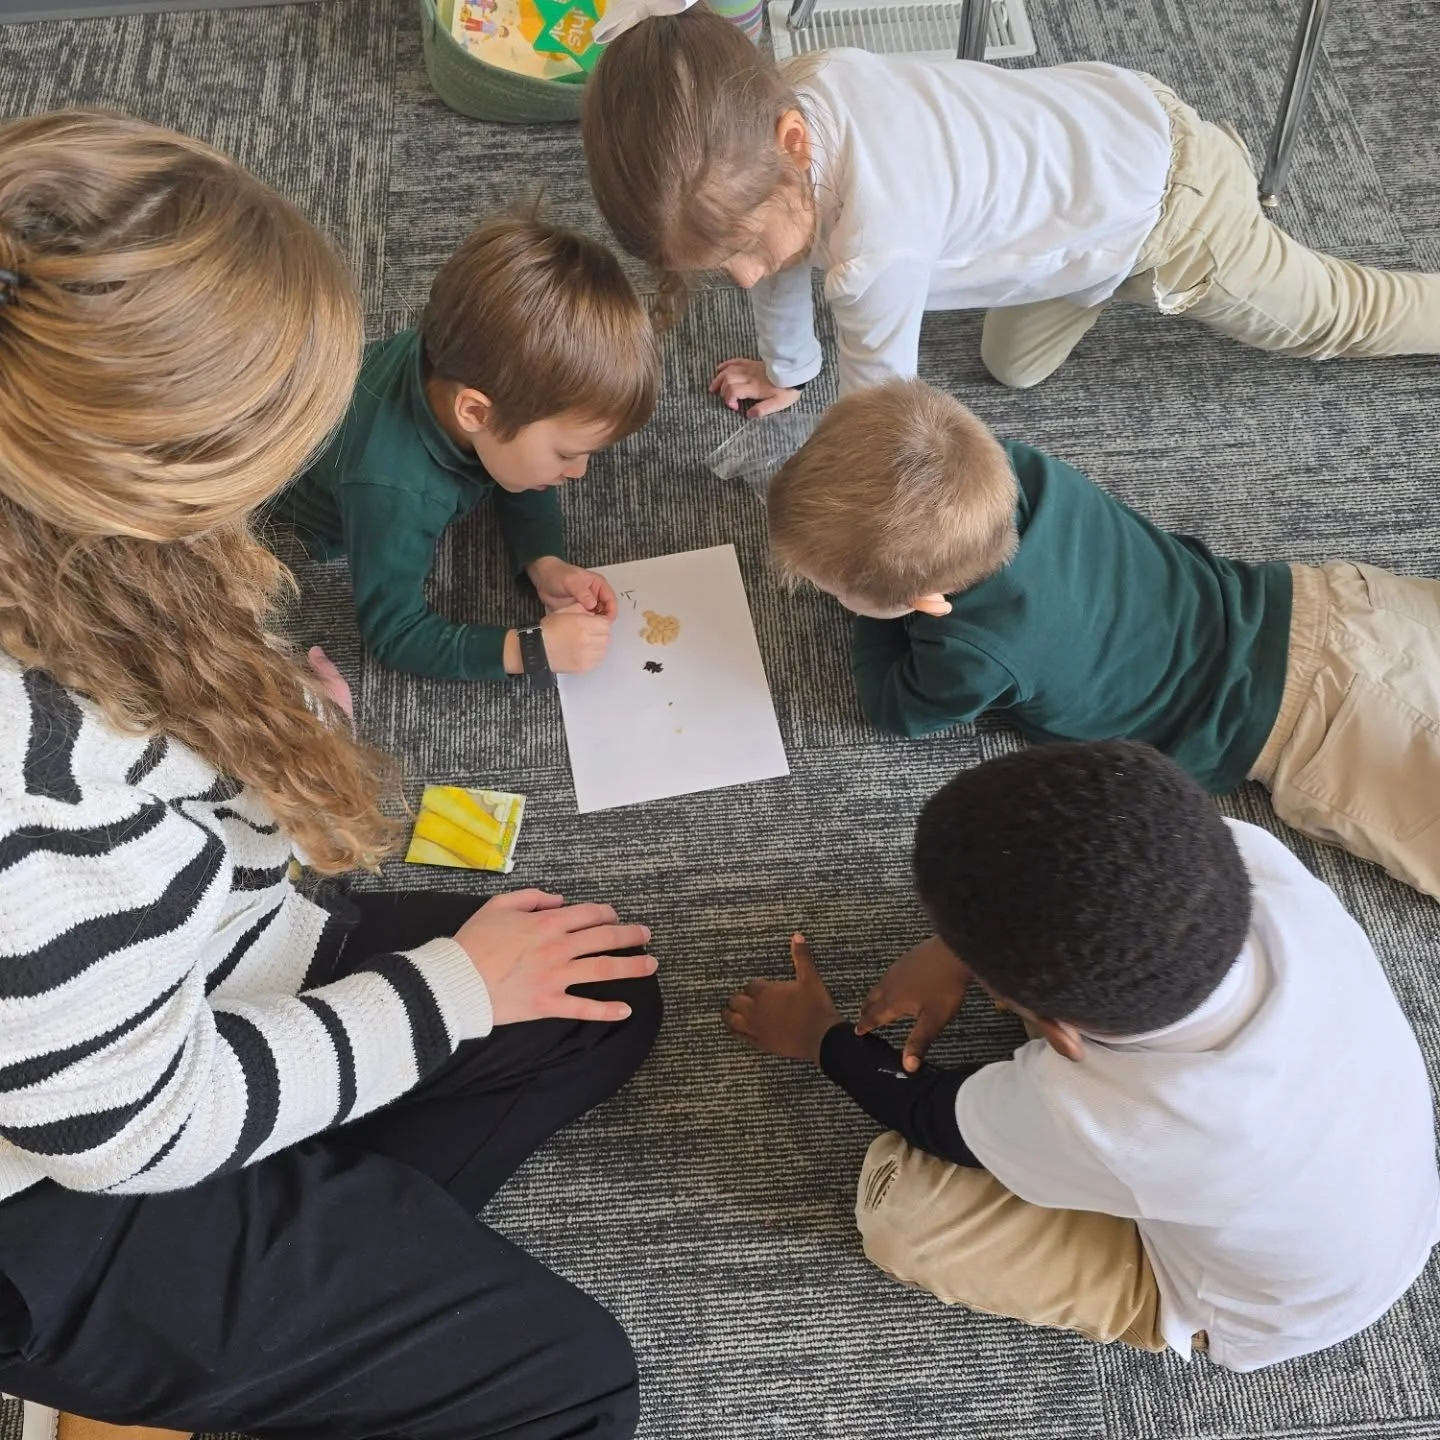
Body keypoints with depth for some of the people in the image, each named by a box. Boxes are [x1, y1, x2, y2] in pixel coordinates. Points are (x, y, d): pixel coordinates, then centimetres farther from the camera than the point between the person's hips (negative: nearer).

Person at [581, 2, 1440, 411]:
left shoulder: (879, 244, -43)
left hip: (1167, 212, -7)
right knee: (1013, 367, 25)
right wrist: (786, 371, 16)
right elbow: (786, 248, 1)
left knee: (1338, 316, 15)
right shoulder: (771, 107, -20)